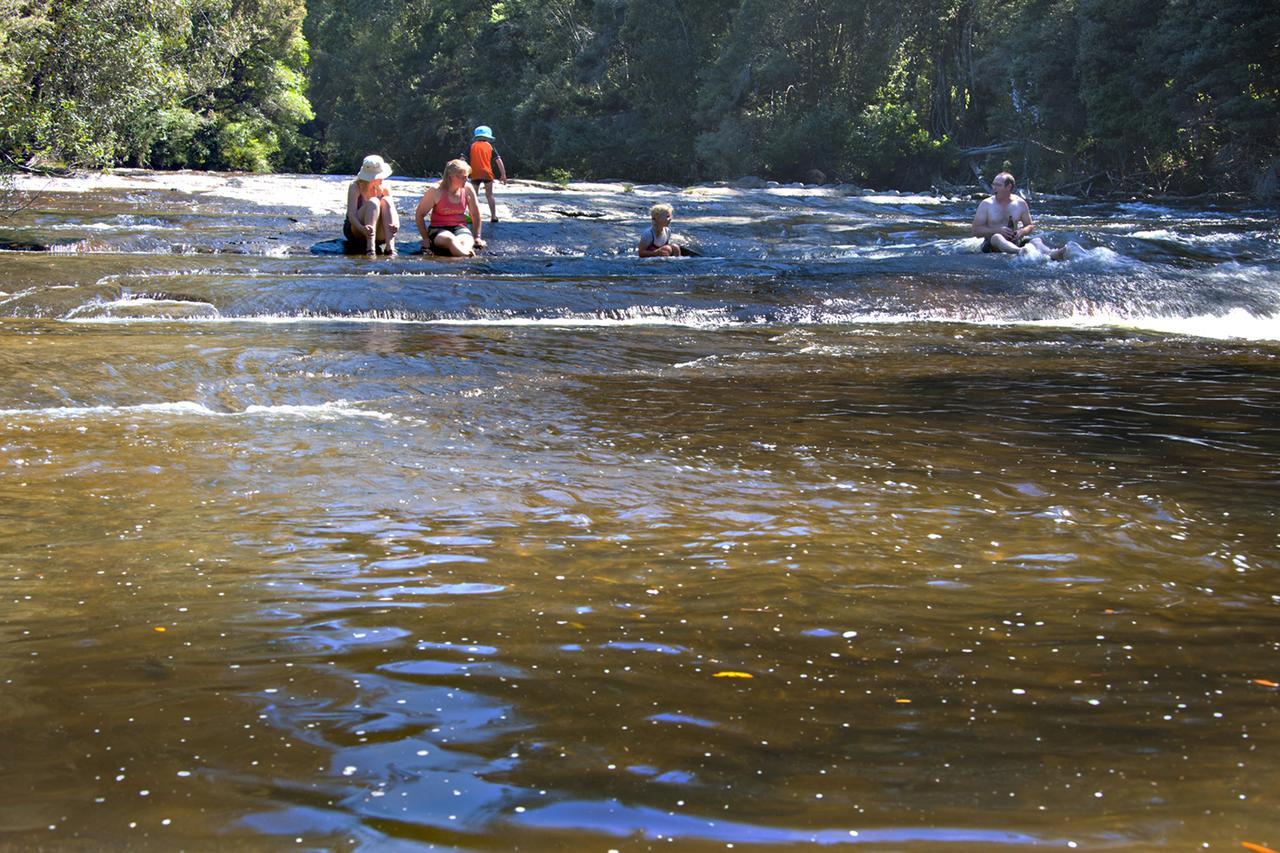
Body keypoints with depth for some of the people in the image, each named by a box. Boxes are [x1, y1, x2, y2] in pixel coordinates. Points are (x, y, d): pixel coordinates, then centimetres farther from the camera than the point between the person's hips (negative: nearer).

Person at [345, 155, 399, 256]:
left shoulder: (384, 190, 1)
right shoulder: (355, 187, -11)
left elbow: (393, 211, -10)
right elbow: (351, 214, -22)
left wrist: (396, 223, -35)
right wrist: (362, 228, -44)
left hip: (379, 237, 4)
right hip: (355, 232, -4)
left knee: (387, 201, -20)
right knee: (373, 202, -27)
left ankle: (390, 247, -35)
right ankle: (370, 248, -43)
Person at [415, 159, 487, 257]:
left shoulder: (468, 189, 1)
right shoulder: (436, 191, -8)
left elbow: (476, 215, 15)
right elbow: (419, 215, 0)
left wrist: (477, 237, 12)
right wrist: (426, 239, -3)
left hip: (460, 228, 5)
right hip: (438, 230, -5)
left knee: (466, 242, -34)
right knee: (450, 240, -41)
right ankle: (469, 256, -61)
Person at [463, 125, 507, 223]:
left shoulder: (472, 146, 9)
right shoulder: (490, 146, 9)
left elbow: (463, 159, 3)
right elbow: (498, 160, 3)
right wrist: (503, 174, 4)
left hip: (475, 174, 0)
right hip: (487, 173, 0)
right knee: (489, 195, 13)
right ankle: (493, 216, 10)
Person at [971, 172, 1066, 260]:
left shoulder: (1020, 203, 9)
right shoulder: (986, 204, 2)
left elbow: (1030, 226, 18)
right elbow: (976, 231, -3)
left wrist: (1022, 231, -7)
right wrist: (998, 230, -17)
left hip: (1015, 241, 3)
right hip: (992, 245, -3)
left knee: (1036, 240, -23)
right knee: (997, 237, -37)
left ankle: (1050, 254, -58)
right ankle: (1020, 252, -69)